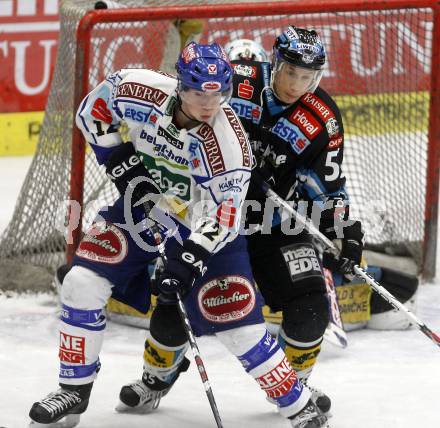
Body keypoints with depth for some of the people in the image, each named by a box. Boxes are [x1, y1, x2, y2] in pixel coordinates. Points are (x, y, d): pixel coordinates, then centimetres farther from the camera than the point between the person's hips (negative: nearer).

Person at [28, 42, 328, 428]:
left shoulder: (228, 141, -31)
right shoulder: (140, 91, -23)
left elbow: (223, 213, -29)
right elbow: (93, 108, -2)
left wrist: (190, 259, -39)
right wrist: (116, 155, -13)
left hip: (204, 225, -4)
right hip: (144, 204, 4)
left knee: (237, 322, -11)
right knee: (82, 284, -8)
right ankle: (74, 391, 9)